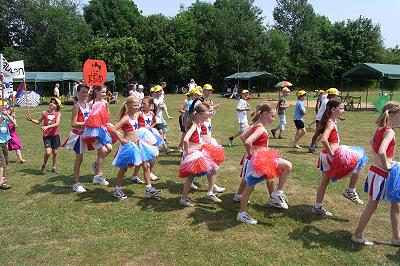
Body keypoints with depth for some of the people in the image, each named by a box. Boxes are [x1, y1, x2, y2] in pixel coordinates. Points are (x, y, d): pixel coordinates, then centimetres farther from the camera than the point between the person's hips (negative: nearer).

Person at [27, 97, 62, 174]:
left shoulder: (58, 114, 0)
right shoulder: (44, 113, 4)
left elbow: (57, 123, -15)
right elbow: (38, 122, 16)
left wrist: (47, 126, -26)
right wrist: (31, 120, -1)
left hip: (55, 135, 0)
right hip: (46, 135, 0)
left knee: (55, 152, 8)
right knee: (48, 152, -12)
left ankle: (54, 167, 26)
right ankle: (44, 166, 13)